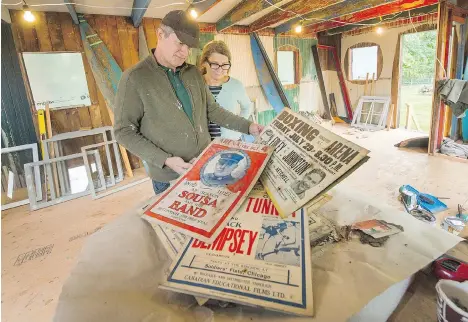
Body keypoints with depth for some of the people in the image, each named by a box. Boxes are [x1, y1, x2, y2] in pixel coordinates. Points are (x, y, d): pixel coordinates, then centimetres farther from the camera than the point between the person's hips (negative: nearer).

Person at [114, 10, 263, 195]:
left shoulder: (193, 73, 4)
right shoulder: (134, 78, -12)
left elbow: (211, 109, 10)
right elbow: (124, 131, -11)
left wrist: (247, 126, 0)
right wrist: (165, 160, -20)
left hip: (206, 165, 5)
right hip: (169, 176, -5)